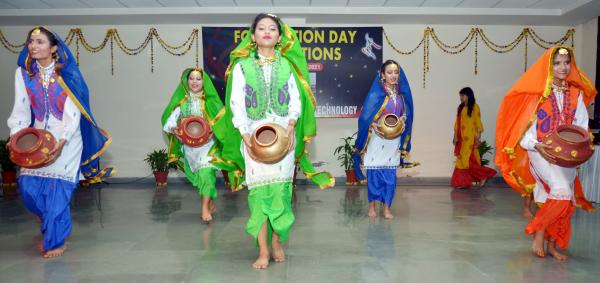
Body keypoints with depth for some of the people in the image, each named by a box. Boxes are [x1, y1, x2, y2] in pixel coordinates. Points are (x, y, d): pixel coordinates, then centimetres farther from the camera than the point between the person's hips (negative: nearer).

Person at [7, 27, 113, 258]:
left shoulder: (67, 74, -8)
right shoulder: (23, 73, 2)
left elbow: (72, 112, -12)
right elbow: (20, 109, 1)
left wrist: (62, 141, -24)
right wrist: (16, 135, -16)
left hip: (66, 138, -4)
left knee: (57, 190, -7)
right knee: (28, 186, -1)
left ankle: (55, 241, 9)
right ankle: (52, 222, 29)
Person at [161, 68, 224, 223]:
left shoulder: (210, 100, 0)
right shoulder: (181, 101, 4)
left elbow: (221, 118, 0)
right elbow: (171, 119, 1)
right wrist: (174, 130, -18)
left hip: (207, 142, -3)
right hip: (189, 145, 3)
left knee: (206, 172, -17)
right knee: (197, 175, 10)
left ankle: (205, 208, -11)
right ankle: (211, 203, 26)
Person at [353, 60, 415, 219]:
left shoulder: (401, 94, 8)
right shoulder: (376, 93, -6)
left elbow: (406, 113, 19)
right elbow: (365, 115, -6)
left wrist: (402, 120, -3)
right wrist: (374, 126, -23)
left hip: (393, 141, 4)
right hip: (377, 139, -4)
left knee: (390, 174, 4)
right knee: (375, 173, 1)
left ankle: (386, 207, 13)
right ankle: (372, 206, 15)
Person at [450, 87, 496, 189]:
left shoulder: (474, 107, -3)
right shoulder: (460, 108, 14)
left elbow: (478, 123, -7)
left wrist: (478, 137, -11)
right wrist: (455, 136, 9)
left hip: (470, 137, -6)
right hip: (461, 138, 6)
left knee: (469, 159, -9)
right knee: (461, 160, 4)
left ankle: (483, 175, 7)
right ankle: (463, 182, 8)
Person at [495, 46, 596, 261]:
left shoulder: (576, 93, 8)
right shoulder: (537, 93, -5)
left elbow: (581, 126, 10)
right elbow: (524, 126, -7)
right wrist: (537, 146, -21)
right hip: (540, 152, -5)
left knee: (564, 200, 4)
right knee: (561, 192, -22)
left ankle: (551, 244, 20)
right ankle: (538, 234, -2)